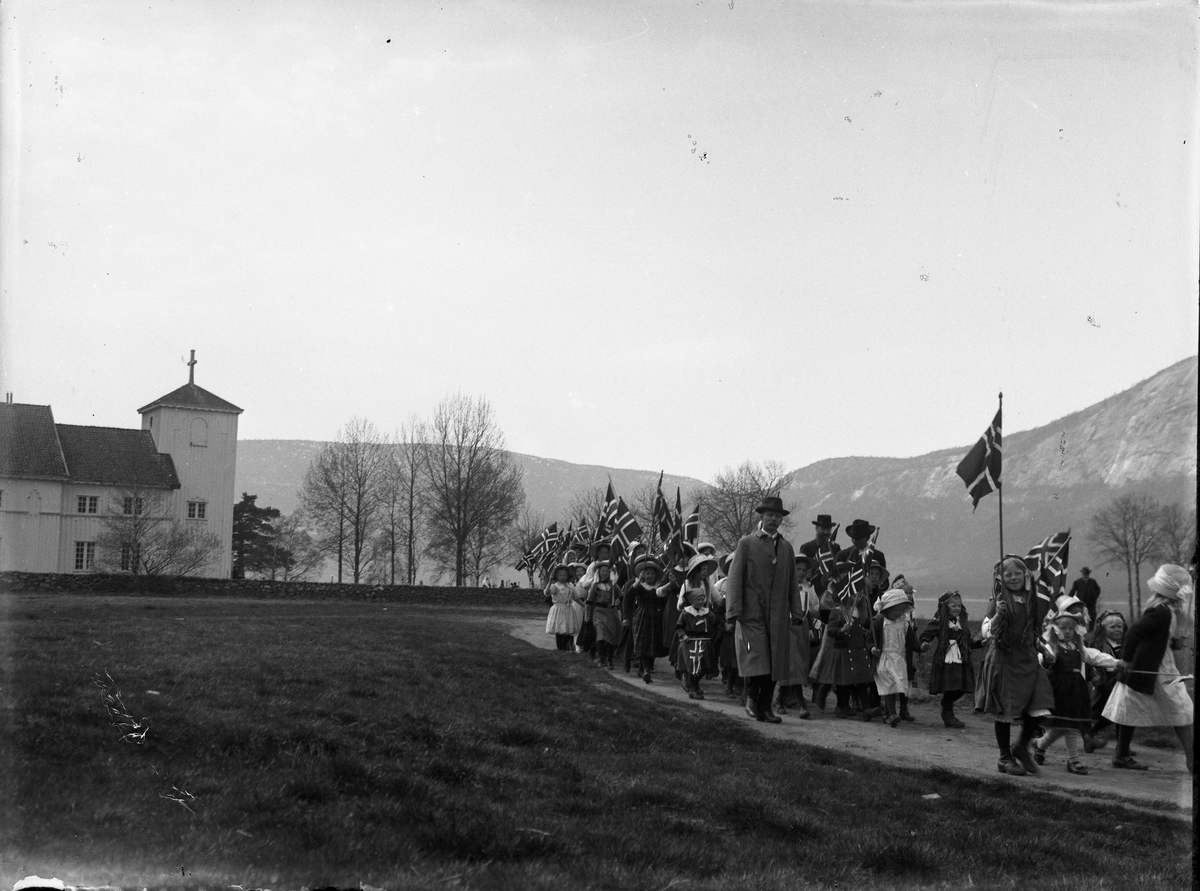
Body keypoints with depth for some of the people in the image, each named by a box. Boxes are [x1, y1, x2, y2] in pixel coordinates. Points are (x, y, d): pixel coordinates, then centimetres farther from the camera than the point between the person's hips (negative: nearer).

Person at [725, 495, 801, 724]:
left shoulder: (786, 547, 16)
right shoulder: (746, 543, 3)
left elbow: (792, 583, 17)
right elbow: (734, 578, -2)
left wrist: (796, 611, 9)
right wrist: (734, 609, -11)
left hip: (779, 617, 4)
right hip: (752, 613, -4)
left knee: (775, 663, 2)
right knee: (756, 660, -11)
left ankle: (765, 707, 10)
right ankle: (752, 697, 10)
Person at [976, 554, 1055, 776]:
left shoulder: (1033, 601, 9)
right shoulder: (999, 602, -7)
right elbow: (987, 632, -12)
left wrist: (1040, 645, 11)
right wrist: (998, 614, -25)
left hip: (1029, 660, 5)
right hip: (1004, 660, -5)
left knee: (1038, 709, -4)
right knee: (1005, 711, 1)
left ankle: (1022, 747, 20)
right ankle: (1005, 757, 15)